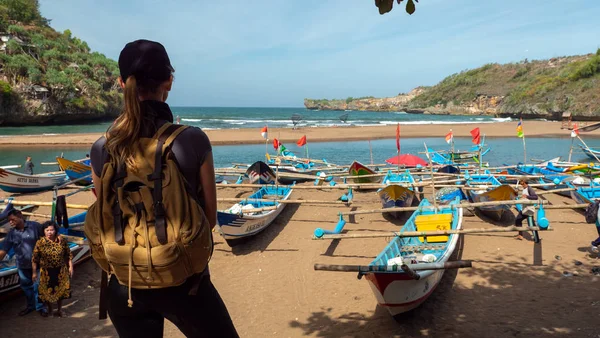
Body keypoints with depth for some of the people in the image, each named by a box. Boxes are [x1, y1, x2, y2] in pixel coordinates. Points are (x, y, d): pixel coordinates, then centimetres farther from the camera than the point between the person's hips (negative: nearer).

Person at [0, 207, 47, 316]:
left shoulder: (35, 226, -12)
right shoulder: (12, 233, -2)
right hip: (22, 266, 4)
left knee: (37, 286, 5)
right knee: (26, 287, 17)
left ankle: (40, 307, 22)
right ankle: (30, 306, 37)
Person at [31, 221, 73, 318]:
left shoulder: (62, 240, -8)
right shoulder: (40, 242, -13)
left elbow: (68, 255, -1)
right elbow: (34, 259, -7)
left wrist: (70, 267, -1)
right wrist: (34, 272, -5)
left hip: (60, 271, 1)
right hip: (46, 272, -1)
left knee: (60, 290, 12)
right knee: (47, 291, 13)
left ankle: (59, 309, 33)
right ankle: (48, 309, 39)